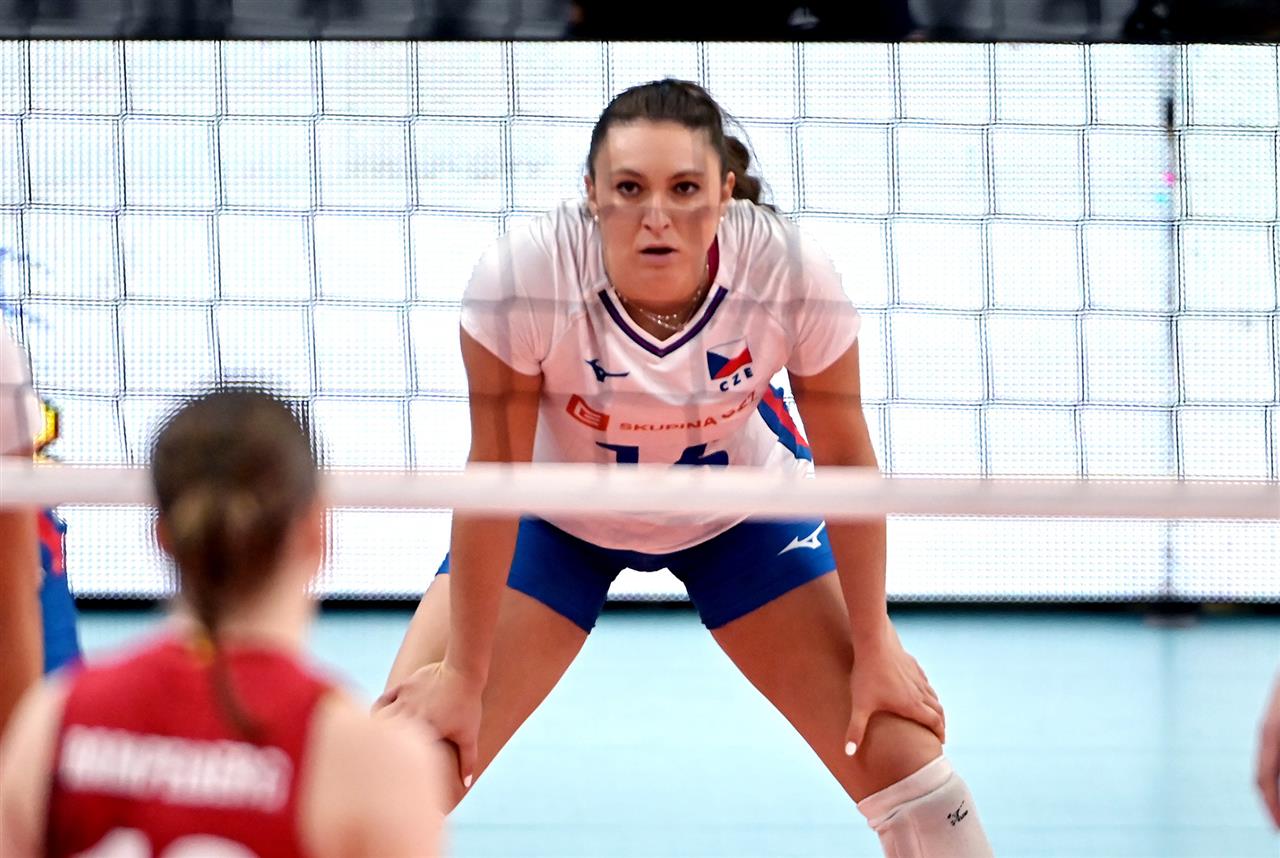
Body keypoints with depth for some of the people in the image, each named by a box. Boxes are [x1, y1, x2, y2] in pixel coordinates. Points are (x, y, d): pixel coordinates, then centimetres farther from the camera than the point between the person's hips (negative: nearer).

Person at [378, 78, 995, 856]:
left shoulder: (792, 273, -31)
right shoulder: (524, 274, -35)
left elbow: (846, 456, -15)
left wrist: (873, 644, -8)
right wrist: (462, 675, -18)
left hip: (741, 512, 1)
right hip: (559, 516, -1)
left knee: (900, 750, -6)